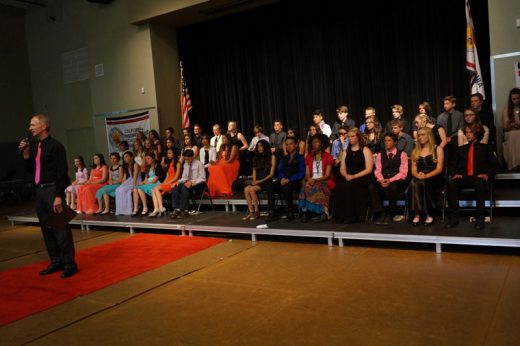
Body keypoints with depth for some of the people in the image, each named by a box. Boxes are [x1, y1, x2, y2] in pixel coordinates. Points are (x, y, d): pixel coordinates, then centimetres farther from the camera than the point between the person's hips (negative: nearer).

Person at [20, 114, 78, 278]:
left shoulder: (55, 146, -10)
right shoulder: (34, 146, 11)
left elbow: (62, 172, -14)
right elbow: (31, 170, 17)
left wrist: (58, 196, -19)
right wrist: (26, 155, 2)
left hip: (52, 189, -8)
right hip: (39, 190, 8)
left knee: (60, 227, -5)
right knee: (46, 228, 12)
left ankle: (69, 264, 2)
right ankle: (56, 262, 21)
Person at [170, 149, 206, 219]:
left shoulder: (199, 164, -5)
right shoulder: (185, 164, 15)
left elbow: (202, 178, -10)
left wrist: (192, 182, -23)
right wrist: (180, 181, -3)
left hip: (197, 184, -6)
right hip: (187, 182, 6)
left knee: (185, 188, -36)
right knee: (175, 188, -21)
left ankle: (184, 210, -33)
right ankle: (177, 209, -26)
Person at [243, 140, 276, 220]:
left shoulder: (272, 157, 3)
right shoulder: (256, 157, 22)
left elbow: (271, 173, -4)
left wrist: (260, 181, -12)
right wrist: (254, 180, -1)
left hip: (266, 181, -5)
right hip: (257, 181, 5)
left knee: (252, 189, -31)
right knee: (246, 189, -26)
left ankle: (257, 212, -21)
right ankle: (251, 212, -26)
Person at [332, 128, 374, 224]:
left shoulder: (365, 150, 5)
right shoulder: (346, 151, 20)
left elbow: (369, 169, -6)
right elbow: (342, 169, 14)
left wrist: (354, 176, -16)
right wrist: (346, 176, -9)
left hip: (362, 178, -4)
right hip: (348, 178, 4)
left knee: (351, 186, -34)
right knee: (340, 185, -28)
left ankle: (352, 216, -23)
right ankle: (341, 216, -22)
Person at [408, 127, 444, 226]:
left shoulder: (438, 149, 7)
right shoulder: (415, 151, 18)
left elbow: (439, 169, -4)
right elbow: (413, 170, 13)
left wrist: (426, 176, -20)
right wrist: (417, 175, -12)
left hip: (433, 179, -3)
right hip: (419, 179, 3)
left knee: (423, 184, -36)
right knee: (413, 183, -33)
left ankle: (429, 214, -23)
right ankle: (416, 214, -30)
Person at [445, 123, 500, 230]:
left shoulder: (486, 148, 20)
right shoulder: (461, 149, 28)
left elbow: (495, 165, 11)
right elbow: (452, 164, 20)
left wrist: (487, 174, -9)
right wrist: (454, 173, -3)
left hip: (479, 178, -2)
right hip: (464, 177, 2)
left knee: (480, 183, -40)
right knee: (451, 183, -33)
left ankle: (480, 218, -35)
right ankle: (453, 217, -34)